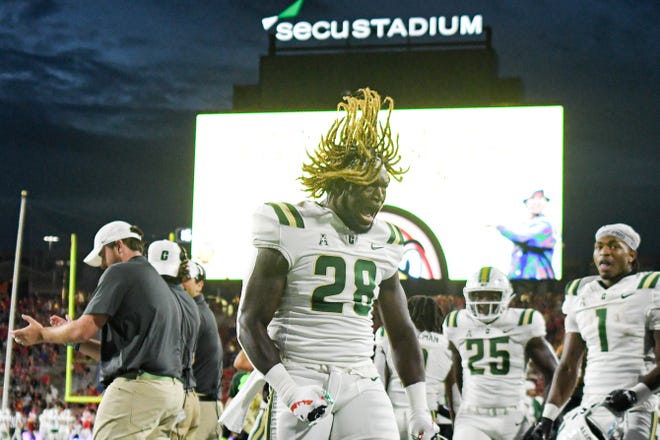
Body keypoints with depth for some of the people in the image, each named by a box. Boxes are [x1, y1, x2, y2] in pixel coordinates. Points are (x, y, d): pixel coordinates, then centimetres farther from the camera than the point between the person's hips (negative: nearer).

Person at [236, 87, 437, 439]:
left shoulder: (383, 242, 12)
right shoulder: (292, 232, -5)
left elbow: (401, 333, 20)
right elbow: (250, 323, -7)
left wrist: (419, 407, 14)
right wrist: (288, 389, -19)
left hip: (361, 384, 5)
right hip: (303, 381, -5)